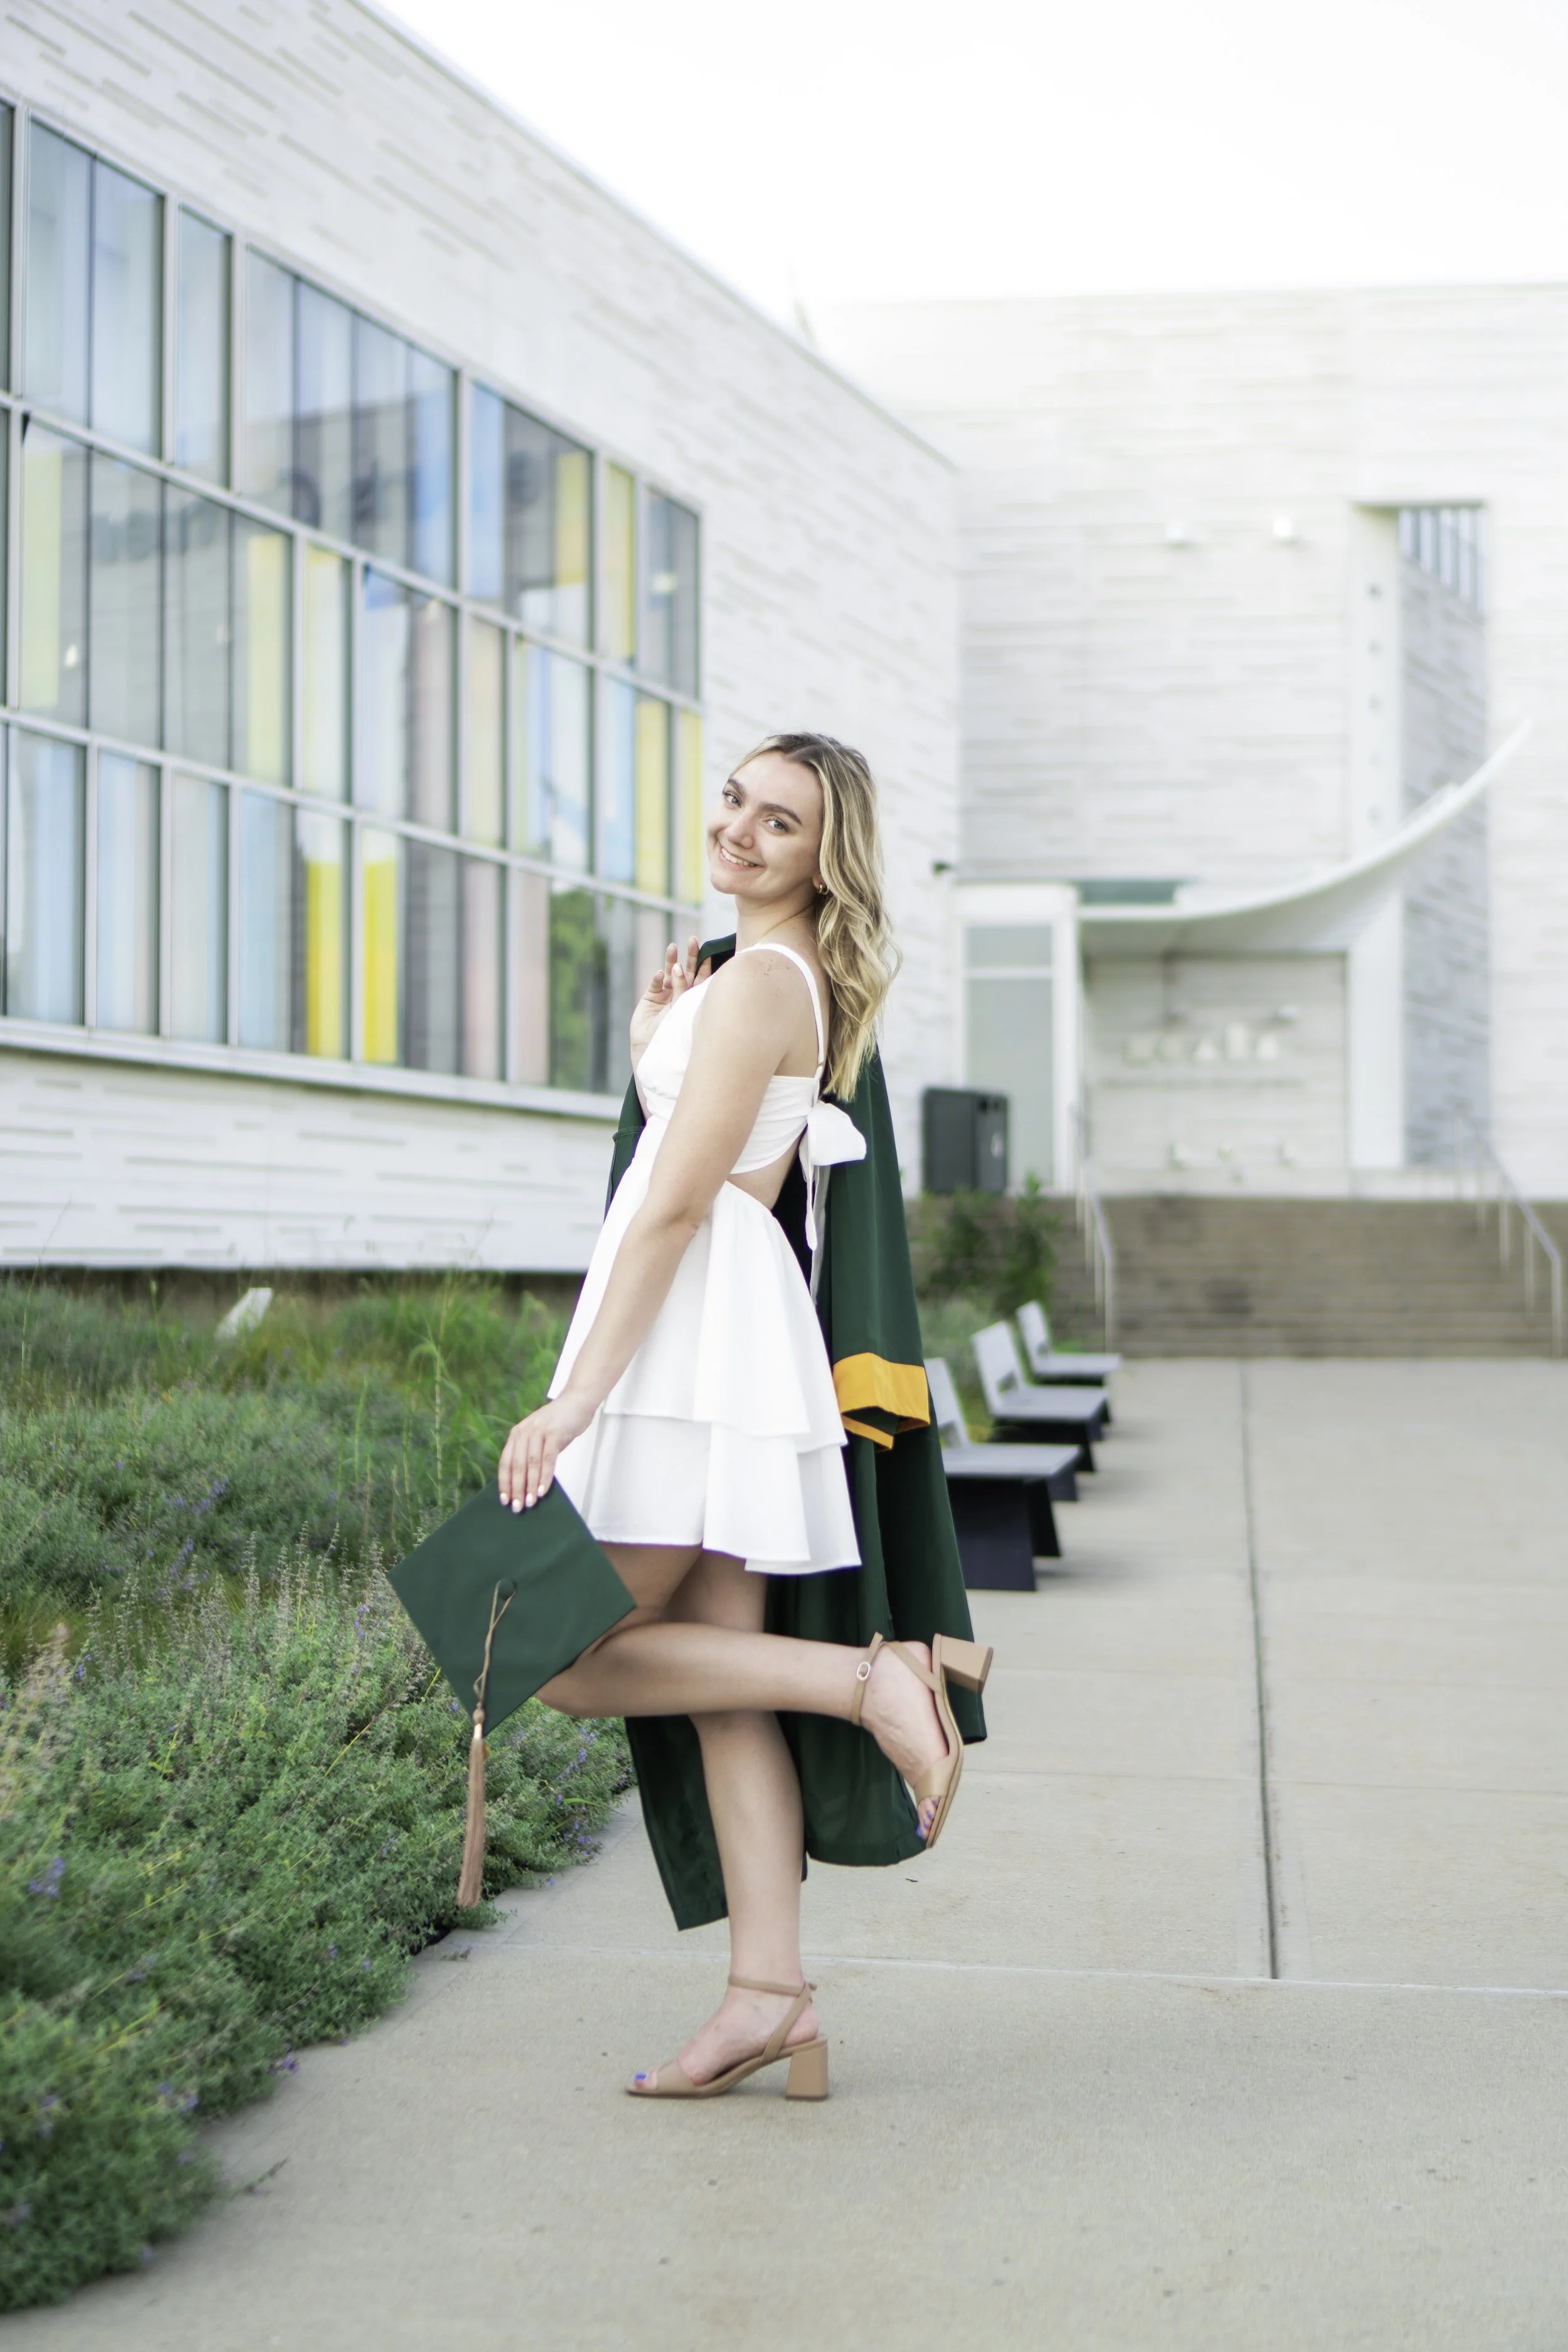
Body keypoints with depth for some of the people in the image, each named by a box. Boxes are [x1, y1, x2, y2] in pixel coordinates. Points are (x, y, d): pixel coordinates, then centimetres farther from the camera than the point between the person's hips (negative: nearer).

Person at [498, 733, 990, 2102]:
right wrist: (652, 1044, 11)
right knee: (723, 1670, 6)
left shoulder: (758, 981, -12)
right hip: (739, 1337, 10)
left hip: (690, 1333, -10)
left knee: (577, 1663, -6)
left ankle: (874, 1678, -10)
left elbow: (675, 1204, -17)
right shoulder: (812, 981, 18)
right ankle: (773, 1996, 5)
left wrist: (577, 1396, -19)